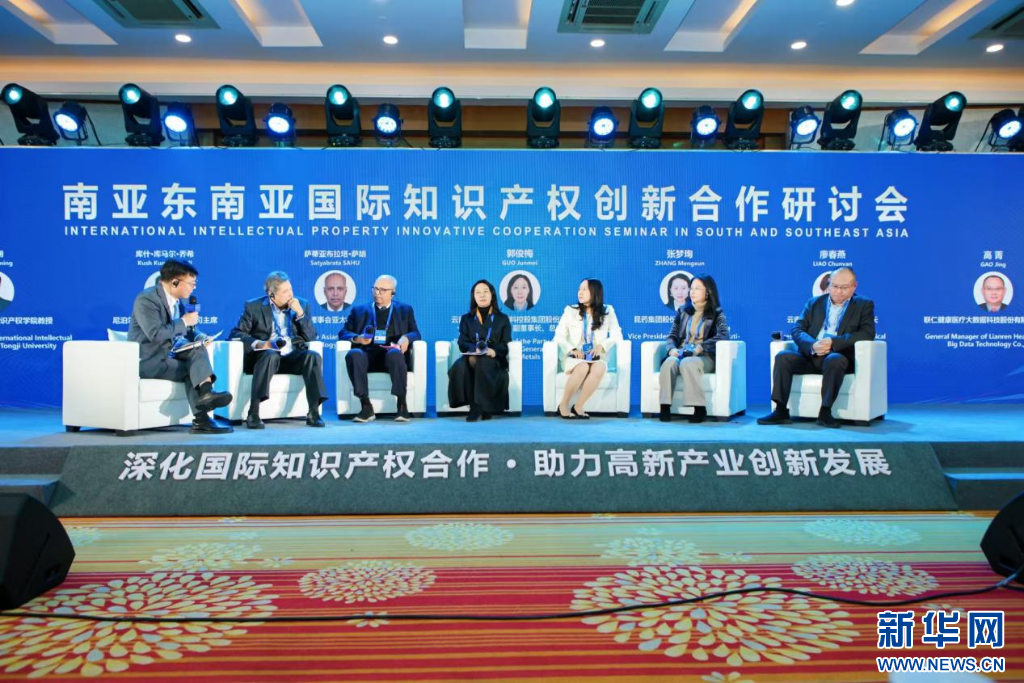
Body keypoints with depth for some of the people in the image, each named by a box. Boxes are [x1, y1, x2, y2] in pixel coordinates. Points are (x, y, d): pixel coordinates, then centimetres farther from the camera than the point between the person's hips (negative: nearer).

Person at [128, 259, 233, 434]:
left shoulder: (177, 301, 10)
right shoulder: (146, 299, -17)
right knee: (194, 368, -18)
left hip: (167, 355, 7)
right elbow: (156, 334, -29)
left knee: (197, 350, -19)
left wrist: (199, 337, -6)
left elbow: (189, 329, 17)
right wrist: (183, 322, -18)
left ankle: (205, 393, -29)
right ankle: (201, 419, -15)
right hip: (148, 360, -7)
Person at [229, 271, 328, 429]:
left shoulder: (302, 304, 9)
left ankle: (314, 412, -29)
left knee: (313, 356, -28)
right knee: (271, 355, -36)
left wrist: (300, 313, -10)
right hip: (265, 356, -2)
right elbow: (237, 333, -1)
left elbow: (311, 337, 2)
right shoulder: (253, 306, 3)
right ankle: (253, 413, -38)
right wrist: (258, 344, -20)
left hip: (292, 357, 3)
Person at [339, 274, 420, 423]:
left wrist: (406, 338, -13)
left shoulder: (405, 310, 22)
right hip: (368, 354, 1)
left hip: (392, 353, -1)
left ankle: (402, 405, -34)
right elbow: (343, 333, 14)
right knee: (353, 354, -34)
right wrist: (356, 338, -9)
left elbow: (415, 333, 11)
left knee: (395, 354, -38)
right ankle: (366, 406, -34)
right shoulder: (359, 310, 24)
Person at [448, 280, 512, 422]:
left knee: (482, 364, -38)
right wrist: (475, 349, -19)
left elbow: (506, 345, 4)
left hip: (494, 360, -1)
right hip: (472, 357, 2)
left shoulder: (502, 319, 15)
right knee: (460, 366, -35)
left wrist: (494, 351, -20)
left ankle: (477, 408, -35)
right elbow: (462, 343, 5)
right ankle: (479, 407, -35)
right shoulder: (466, 319, 18)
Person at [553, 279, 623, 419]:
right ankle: (563, 405, -21)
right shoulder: (570, 311, 8)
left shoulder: (608, 311, 8)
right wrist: (572, 349, -14)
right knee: (583, 367, -37)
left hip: (597, 358, 1)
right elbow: (559, 336, 4)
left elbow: (617, 336, 3)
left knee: (599, 368, -36)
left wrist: (602, 346, -16)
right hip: (575, 358, 0)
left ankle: (578, 406, -25)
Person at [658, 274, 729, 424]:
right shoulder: (683, 311, 18)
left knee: (687, 363, -38)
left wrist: (701, 347, -23)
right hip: (681, 354, 3)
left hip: (704, 357, -3)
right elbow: (672, 336, 14)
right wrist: (672, 349, -10)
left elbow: (724, 334, -11)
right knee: (669, 362, -33)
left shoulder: (716, 313, 7)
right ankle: (665, 407, -35)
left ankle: (699, 408, -33)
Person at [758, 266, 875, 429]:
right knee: (783, 357, -24)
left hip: (838, 356, -3)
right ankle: (781, 411, -24)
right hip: (810, 356, 3)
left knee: (835, 360, -37)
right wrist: (812, 345, -16)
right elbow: (797, 330, 7)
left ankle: (825, 412, -28)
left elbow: (867, 333, -5)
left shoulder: (864, 305, 11)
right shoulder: (814, 303, 18)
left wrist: (833, 342, -19)